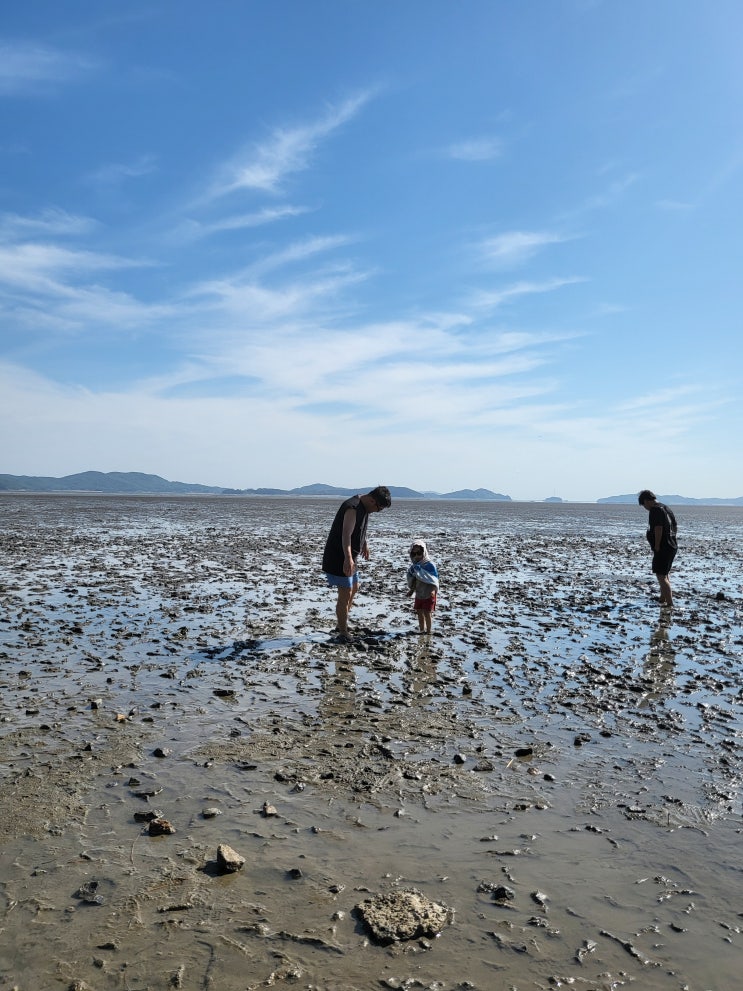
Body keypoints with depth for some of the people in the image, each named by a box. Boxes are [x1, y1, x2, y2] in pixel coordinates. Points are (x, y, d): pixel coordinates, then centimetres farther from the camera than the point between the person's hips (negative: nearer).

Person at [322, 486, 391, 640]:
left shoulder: (364, 507, 7)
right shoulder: (352, 508, -25)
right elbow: (346, 535, -37)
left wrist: (365, 544, 39)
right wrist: (348, 558, -49)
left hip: (349, 557, 11)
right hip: (339, 558, -11)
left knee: (354, 588, 21)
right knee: (345, 594, -7)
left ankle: (342, 624, 35)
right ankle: (343, 633, 3)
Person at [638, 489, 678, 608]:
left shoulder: (655, 510, -15)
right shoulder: (666, 508, 16)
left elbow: (658, 529, -23)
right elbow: (674, 526, 20)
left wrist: (657, 547, -18)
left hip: (662, 548, -10)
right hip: (672, 547, 10)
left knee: (661, 576, -10)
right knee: (665, 574, 23)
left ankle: (670, 603, -14)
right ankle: (663, 600, 37)